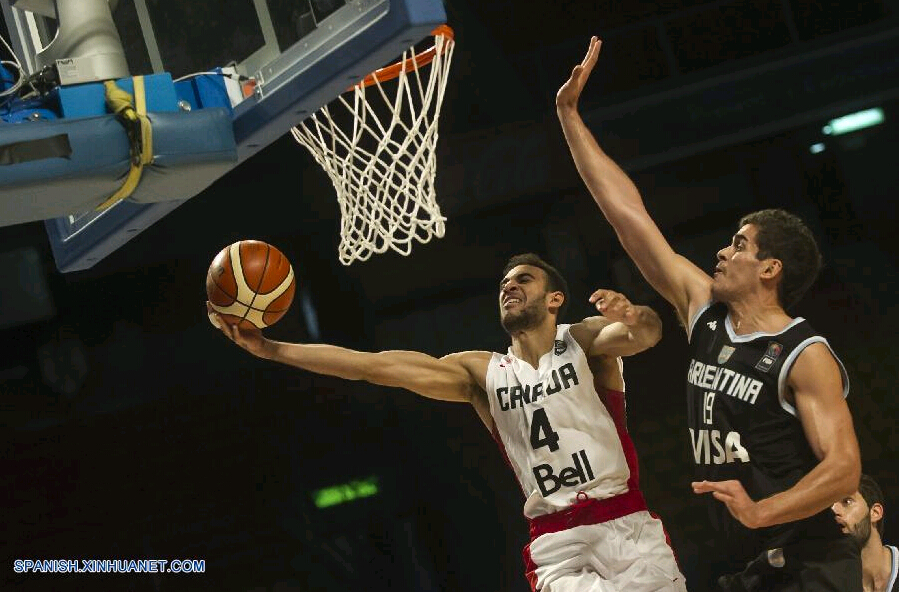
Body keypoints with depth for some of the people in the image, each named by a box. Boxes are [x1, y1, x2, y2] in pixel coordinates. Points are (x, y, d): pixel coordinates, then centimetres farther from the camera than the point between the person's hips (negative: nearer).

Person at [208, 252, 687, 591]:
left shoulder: (584, 342, 5)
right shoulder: (482, 373, 12)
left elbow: (646, 333, -17)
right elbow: (376, 366, 5)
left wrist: (633, 317, -43)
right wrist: (271, 350, -2)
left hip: (626, 526, -2)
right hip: (554, 545, 2)